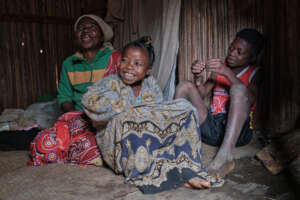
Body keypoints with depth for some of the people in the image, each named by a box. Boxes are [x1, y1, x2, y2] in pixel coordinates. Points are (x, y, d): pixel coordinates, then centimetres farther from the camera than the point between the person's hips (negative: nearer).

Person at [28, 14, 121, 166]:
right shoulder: (69, 64, 16)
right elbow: (64, 98, 14)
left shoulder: (114, 58, 4)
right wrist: (74, 113, -8)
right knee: (42, 142, -23)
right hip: (78, 117, 3)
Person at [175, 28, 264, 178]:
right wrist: (197, 77, -8)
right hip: (211, 127, 4)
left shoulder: (254, 73, 7)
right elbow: (202, 95, 11)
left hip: (237, 131, -3)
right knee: (185, 86, -7)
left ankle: (225, 155, -42)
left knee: (238, 88, -29)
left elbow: (251, 99, -15)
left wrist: (227, 73, -24)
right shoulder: (220, 67, 18)